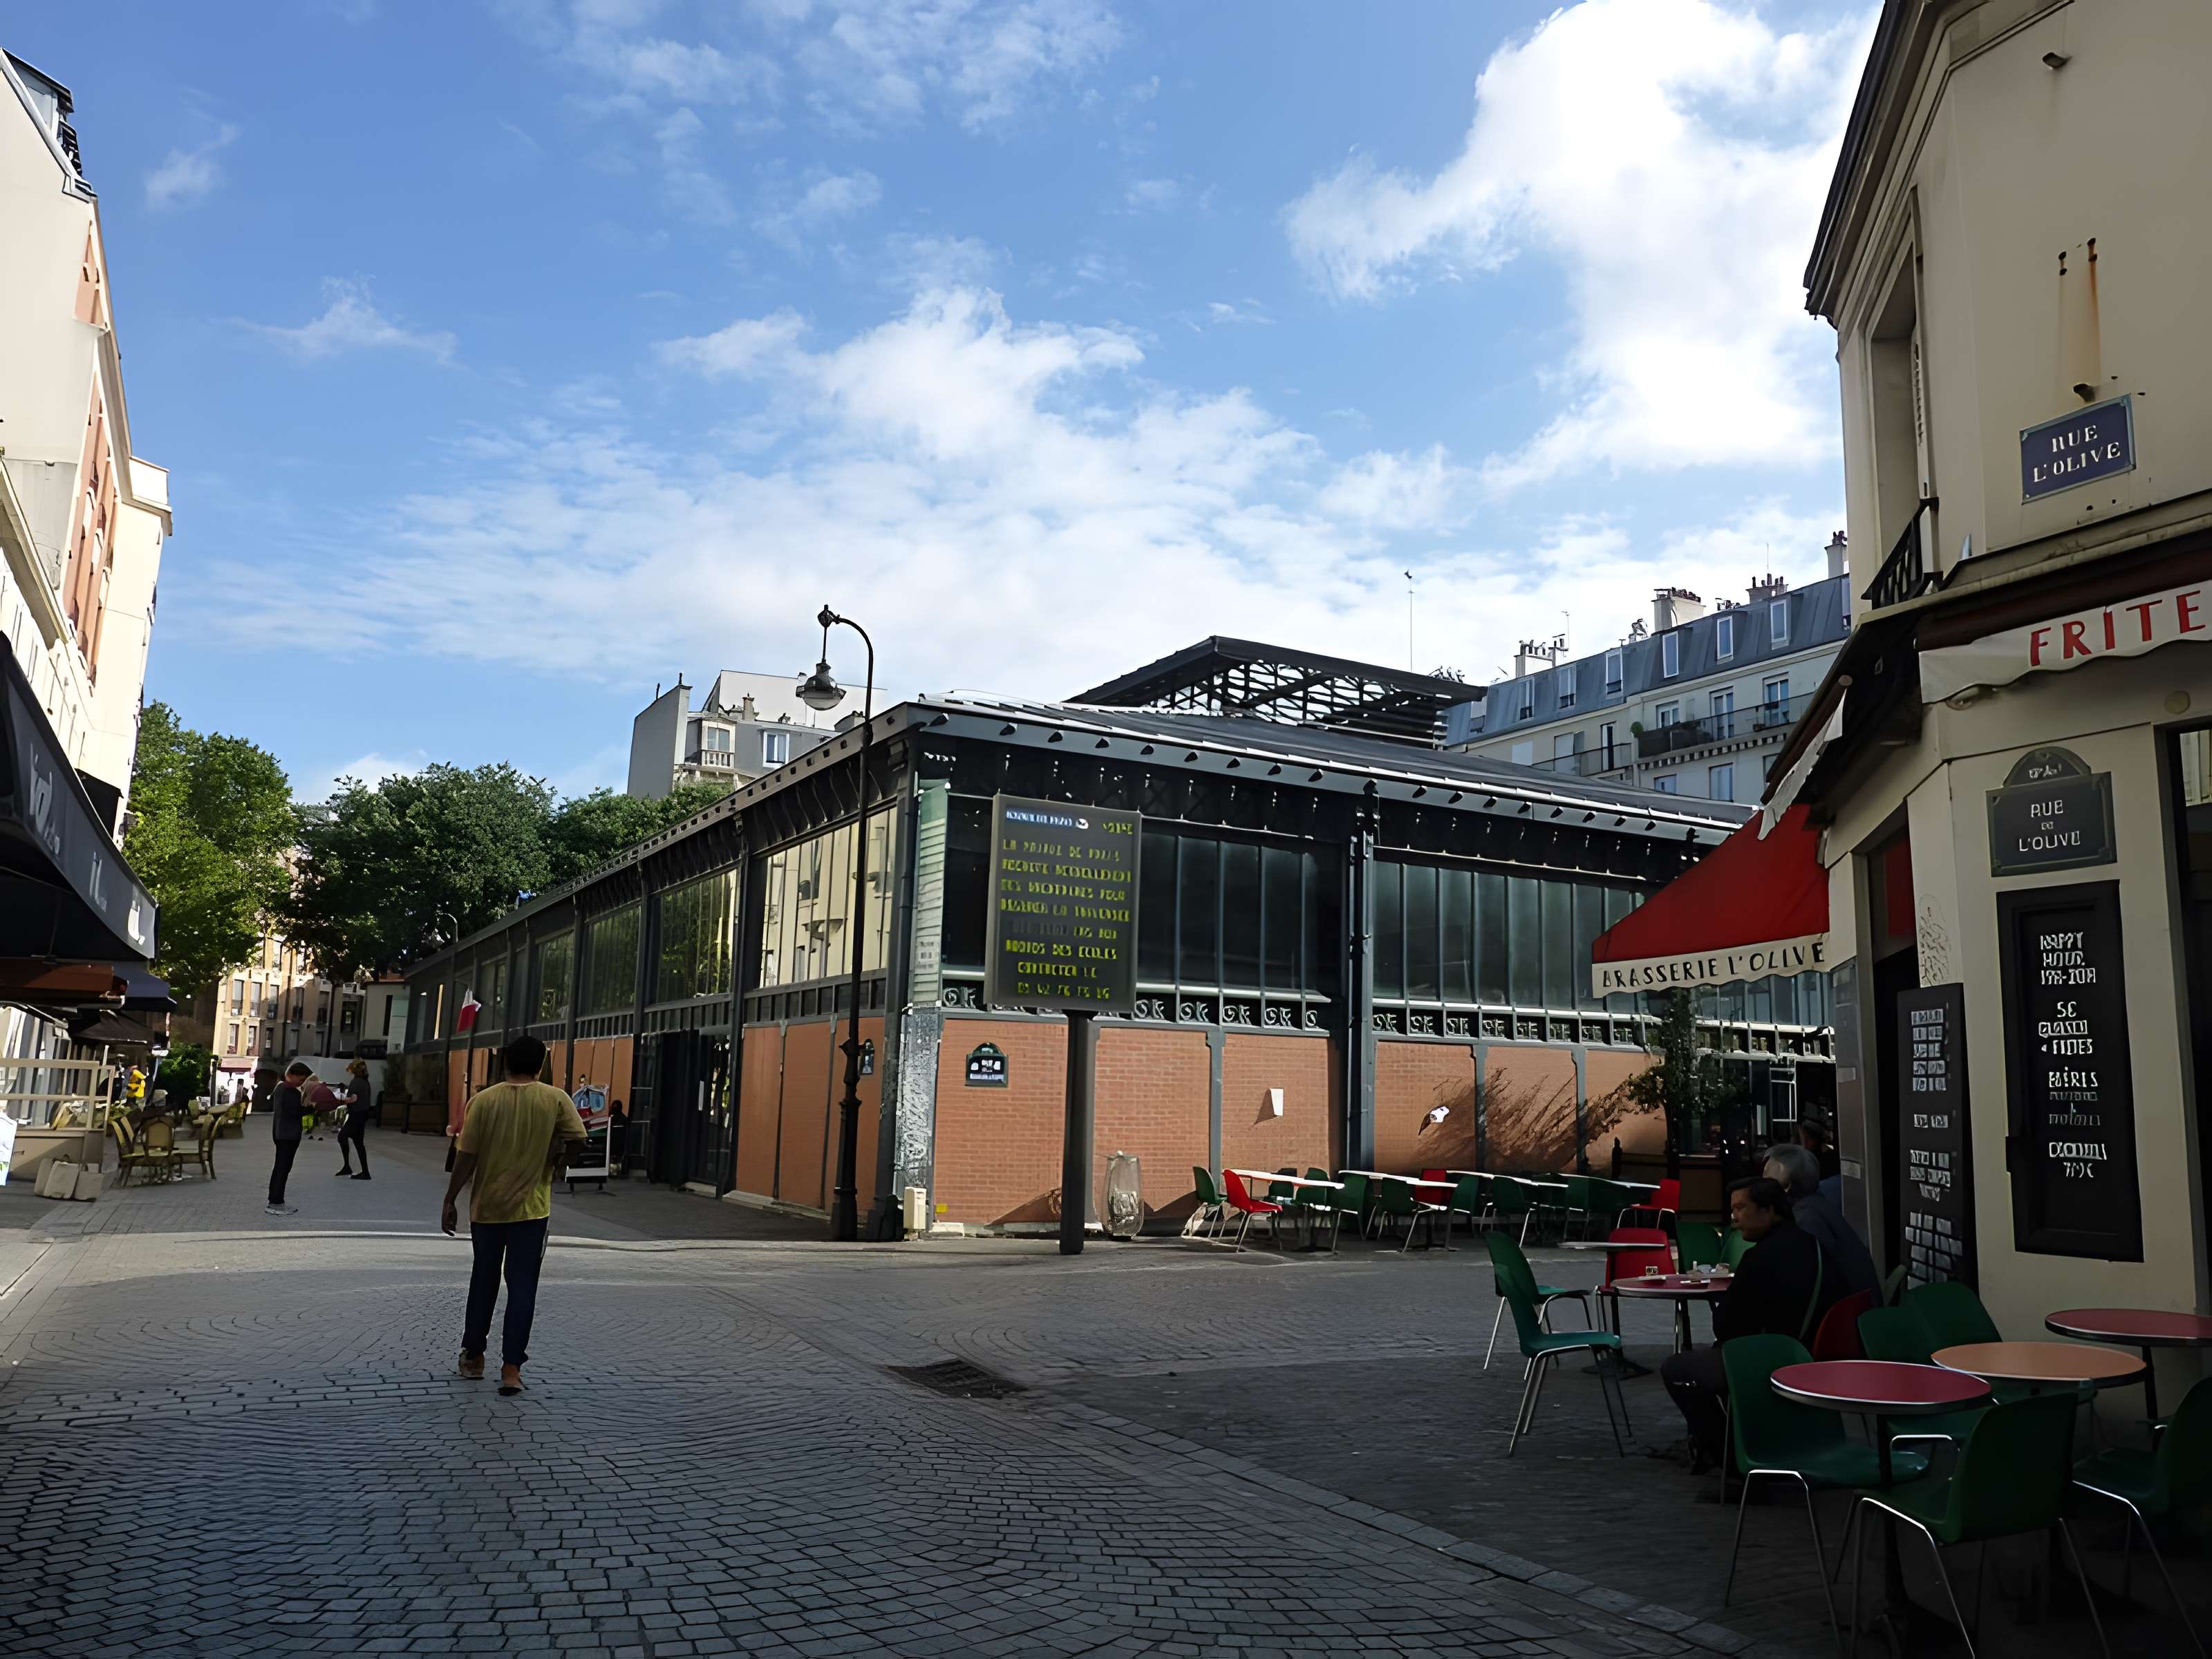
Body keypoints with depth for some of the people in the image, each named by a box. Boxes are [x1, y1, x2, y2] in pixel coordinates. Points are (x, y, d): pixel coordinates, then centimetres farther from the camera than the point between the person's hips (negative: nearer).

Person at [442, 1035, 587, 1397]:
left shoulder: (484, 1101, -6)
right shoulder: (555, 1100, -7)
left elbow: (466, 1157, -6)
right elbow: (577, 1142, -11)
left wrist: (450, 1201, 2)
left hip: (487, 1207, 1)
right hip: (531, 1208, -1)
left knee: (483, 1282, 17)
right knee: (522, 1288, 3)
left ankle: (473, 1356, 30)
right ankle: (511, 1367, -1)